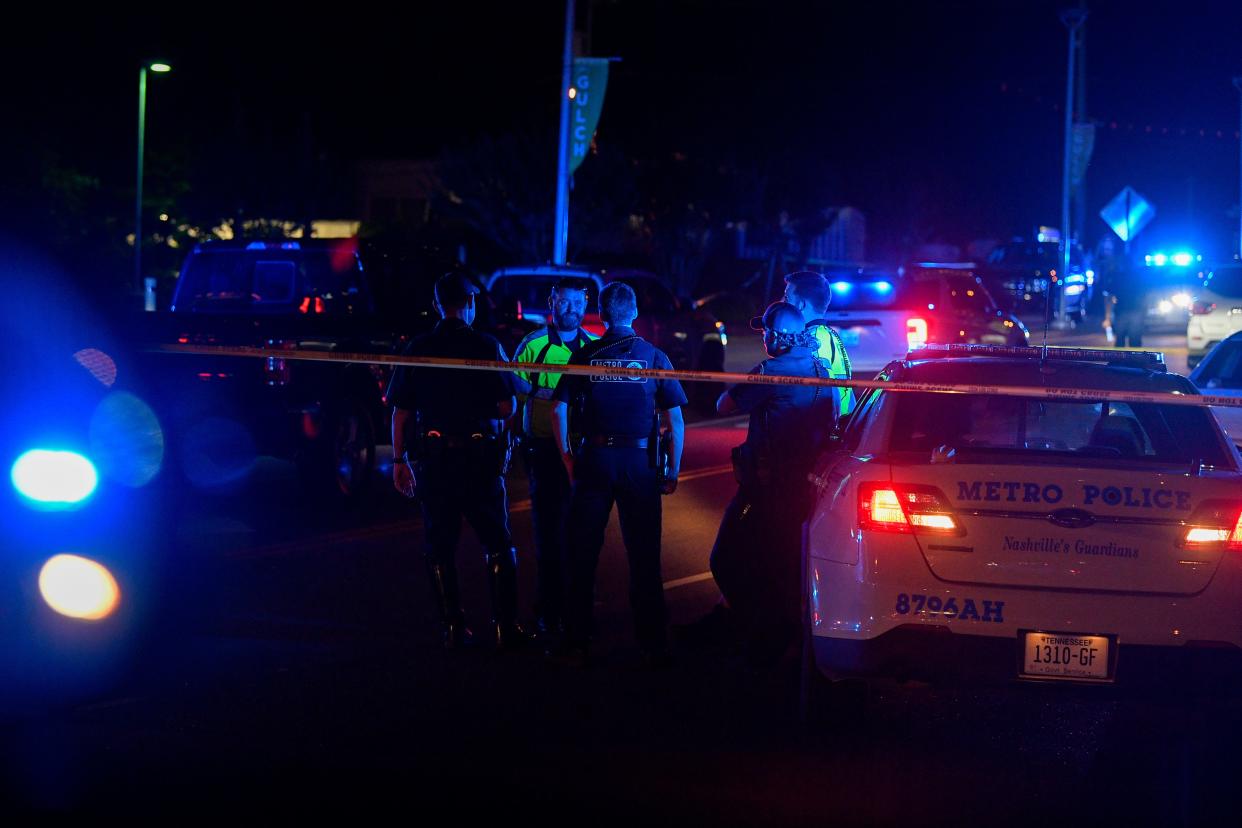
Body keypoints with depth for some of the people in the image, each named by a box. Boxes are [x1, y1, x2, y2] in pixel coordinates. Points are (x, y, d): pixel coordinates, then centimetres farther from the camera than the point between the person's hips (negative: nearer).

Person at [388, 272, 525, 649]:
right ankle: (505, 626, 4)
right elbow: (507, 407, -6)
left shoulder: (417, 349, 1)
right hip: (480, 454, -1)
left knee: (440, 546, 10)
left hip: (432, 457, 2)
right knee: (497, 543, 8)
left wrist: (399, 459, 8)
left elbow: (400, 411, 1)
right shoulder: (486, 346, -5)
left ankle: (453, 628, 9)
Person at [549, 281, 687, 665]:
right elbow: (675, 421, -2)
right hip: (640, 462, 0)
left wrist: (568, 460, 6)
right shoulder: (653, 356, 1)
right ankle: (653, 644, 8)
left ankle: (577, 640, 10)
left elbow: (559, 411, -3)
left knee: (583, 555, 8)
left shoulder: (584, 356, 1)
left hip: (595, 460, 0)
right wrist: (673, 472, 4)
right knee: (644, 557, 6)